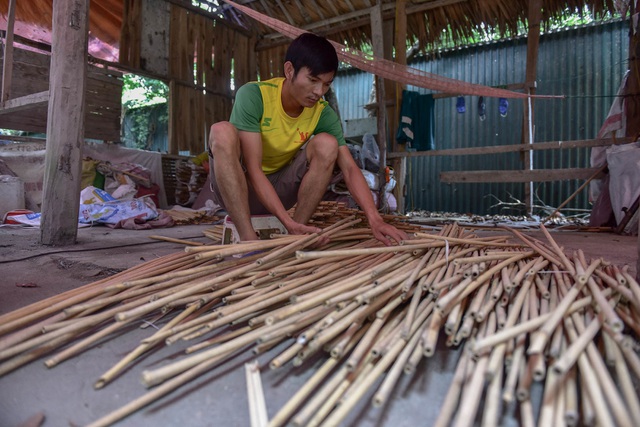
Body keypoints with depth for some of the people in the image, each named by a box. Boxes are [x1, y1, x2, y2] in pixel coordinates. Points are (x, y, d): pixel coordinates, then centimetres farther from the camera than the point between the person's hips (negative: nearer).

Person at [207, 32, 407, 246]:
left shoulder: (323, 114, -11)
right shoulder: (252, 96, -23)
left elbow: (349, 168, -20)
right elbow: (253, 169, -28)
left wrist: (375, 220, -36)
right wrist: (288, 222, -38)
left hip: (277, 189, 3)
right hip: (232, 188, -3)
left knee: (327, 144, -19)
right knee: (222, 131, -32)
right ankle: (249, 240, -31)